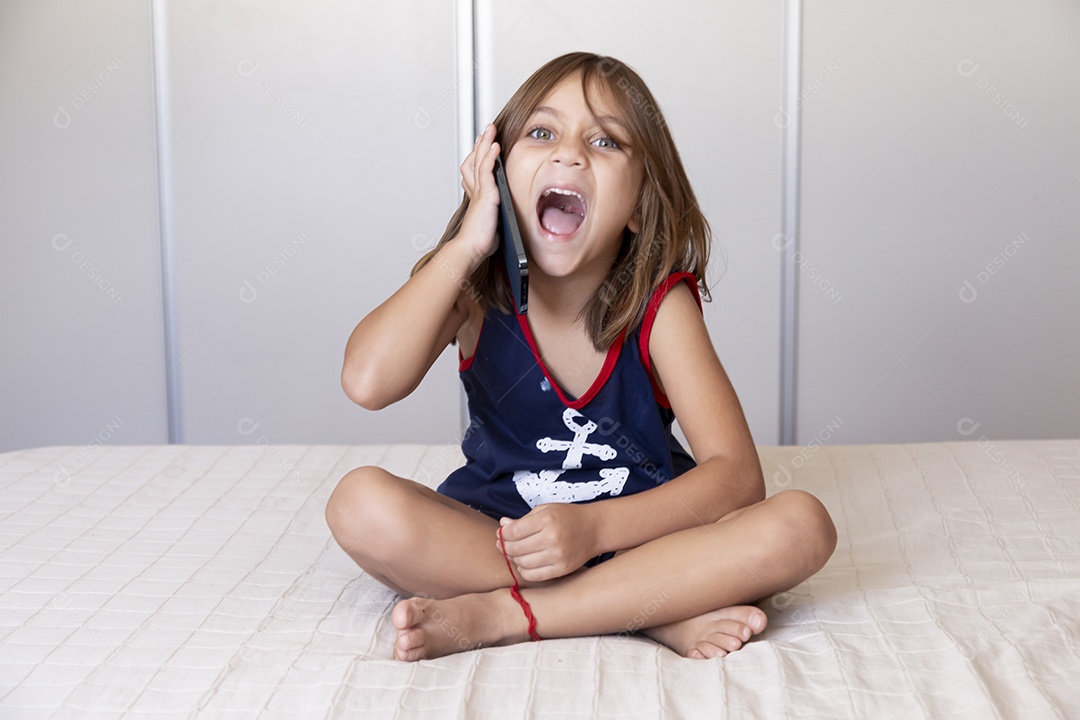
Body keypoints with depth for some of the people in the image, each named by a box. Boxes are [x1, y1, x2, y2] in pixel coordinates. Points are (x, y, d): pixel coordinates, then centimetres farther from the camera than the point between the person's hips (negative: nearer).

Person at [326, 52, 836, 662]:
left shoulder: (659, 303, -13)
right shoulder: (473, 289, -10)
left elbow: (737, 474, -20)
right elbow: (368, 382, -30)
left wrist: (595, 526, -33)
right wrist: (466, 245, -25)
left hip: (638, 536, 0)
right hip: (495, 533, 1)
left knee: (802, 525, -26)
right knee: (361, 504, -28)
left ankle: (498, 616, -25)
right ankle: (659, 613, -23)